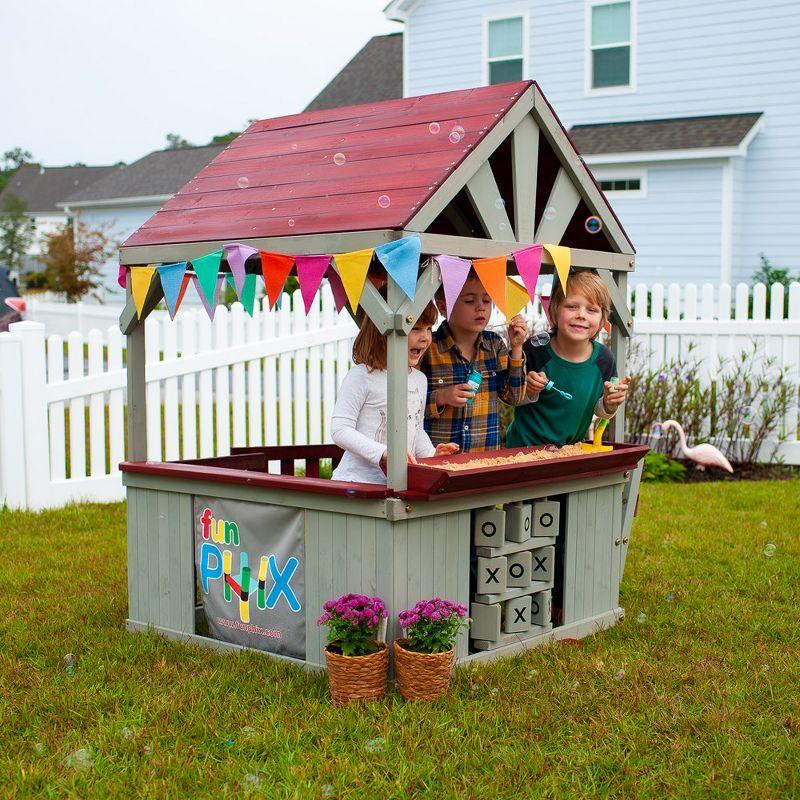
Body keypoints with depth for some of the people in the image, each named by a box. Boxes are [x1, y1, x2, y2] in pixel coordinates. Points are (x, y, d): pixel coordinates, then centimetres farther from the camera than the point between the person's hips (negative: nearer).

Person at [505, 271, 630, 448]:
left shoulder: (603, 359, -10)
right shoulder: (534, 350, -19)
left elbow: (600, 412, 5)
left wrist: (610, 404, -14)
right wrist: (529, 392, -24)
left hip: (572, 447, 3)